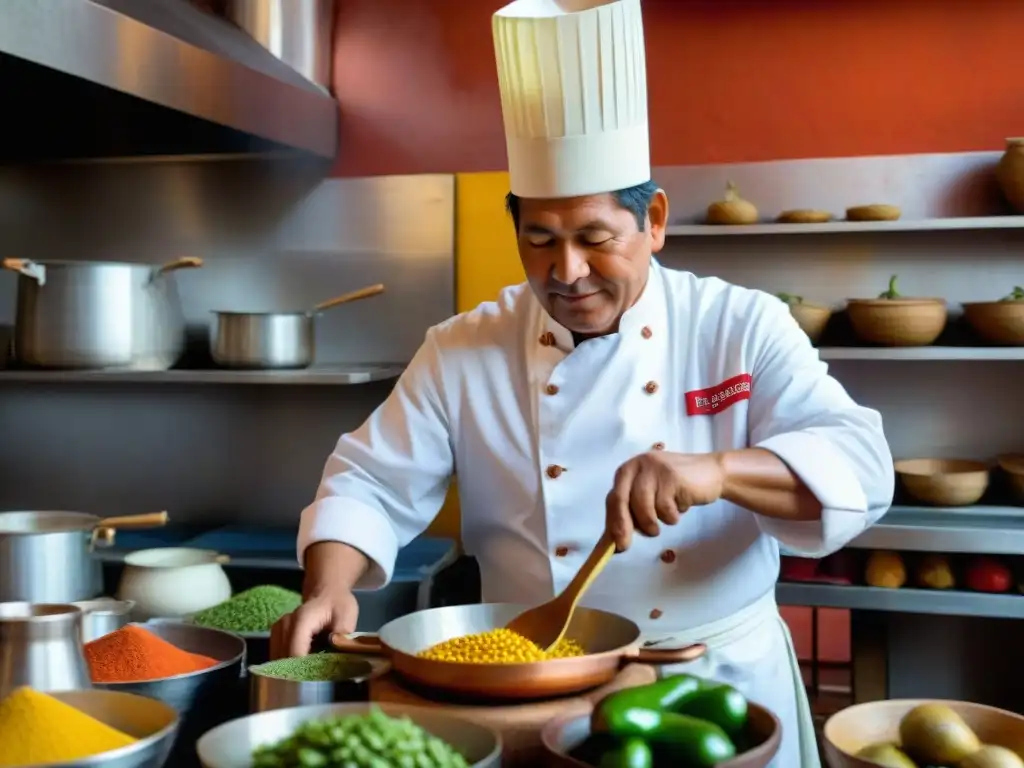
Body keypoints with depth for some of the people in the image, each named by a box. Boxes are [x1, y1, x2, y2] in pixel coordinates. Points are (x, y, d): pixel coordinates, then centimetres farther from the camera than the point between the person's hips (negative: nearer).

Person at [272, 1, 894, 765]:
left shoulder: (744, 326, -8)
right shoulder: (463, 352, -4)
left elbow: (857, 464, -16)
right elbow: (371, 485, -2)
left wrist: (718, 471, -35)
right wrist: (328, 588, -22)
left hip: (721, 678, -1)